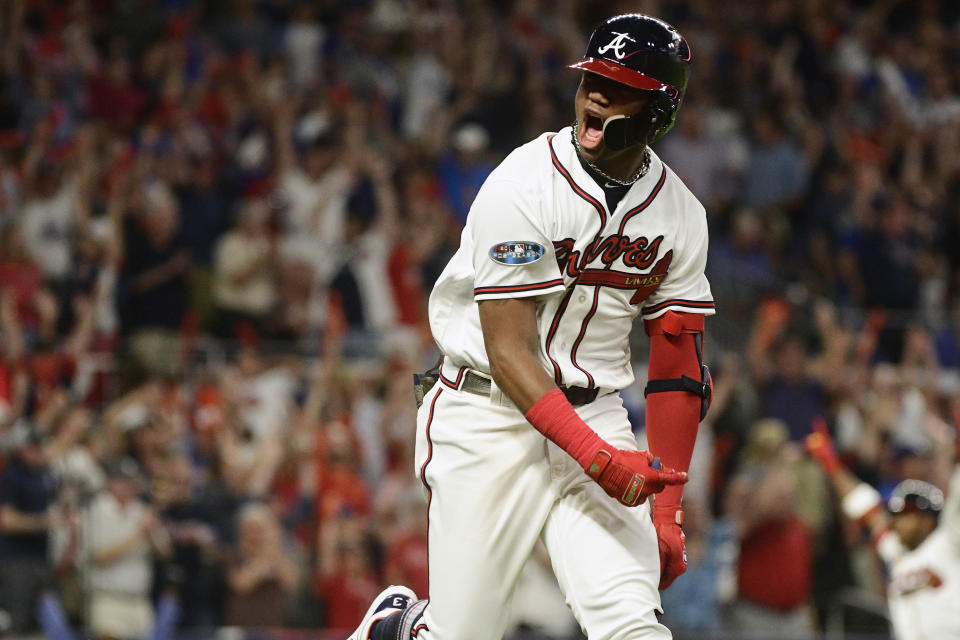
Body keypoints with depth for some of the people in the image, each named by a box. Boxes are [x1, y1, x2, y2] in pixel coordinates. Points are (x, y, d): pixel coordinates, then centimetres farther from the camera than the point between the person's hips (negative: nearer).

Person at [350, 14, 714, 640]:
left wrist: (669, 512, 1)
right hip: (488, 419, -4)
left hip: (595, 414, 4)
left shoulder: (680, 213, 1)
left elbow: (677, 369, 6)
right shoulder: (523, 187, -16)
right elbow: (509, 354, -20)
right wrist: (597, 458, -30)